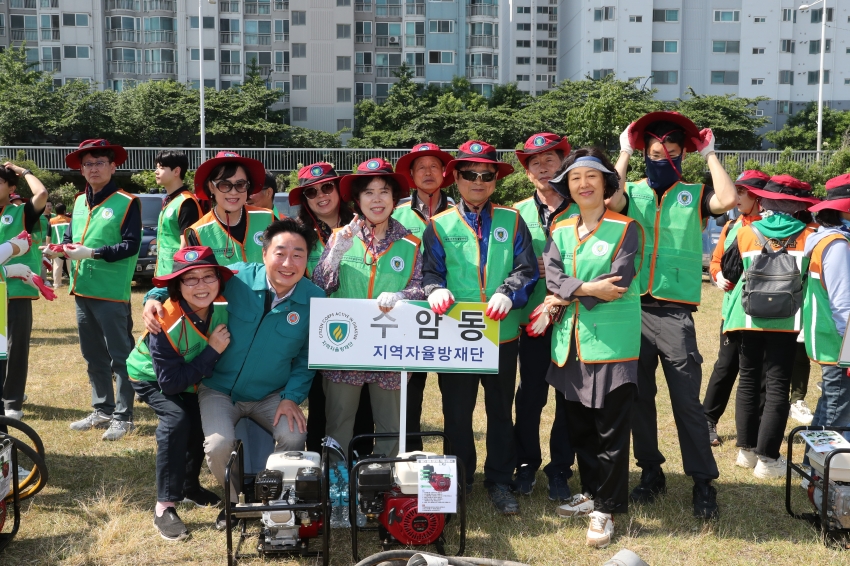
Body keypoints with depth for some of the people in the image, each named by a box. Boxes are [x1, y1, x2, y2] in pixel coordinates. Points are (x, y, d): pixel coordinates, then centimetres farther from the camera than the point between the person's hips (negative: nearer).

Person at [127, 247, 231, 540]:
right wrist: (213, 351, -37)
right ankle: (164, 507, -19)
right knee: (176, 419, -27)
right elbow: (170, 383, -36)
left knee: (202, 421, -8)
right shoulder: (165, 324, -38)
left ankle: (189, 486, 22)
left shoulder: (224, 307, -25)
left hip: (193, 376, 5)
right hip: (150, 377, -5)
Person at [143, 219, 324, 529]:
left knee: (294, 437, -24)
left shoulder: (315, 300, -12)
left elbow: (307, 357, -1)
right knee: (219, 445, -24)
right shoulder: (238, 278, -16)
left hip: (272, 394, 1)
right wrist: (154, 297, -15)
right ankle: (236, 500, 11)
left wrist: (292, 397, -11)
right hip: (220, 388, -1)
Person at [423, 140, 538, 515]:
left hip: (502, 332, 1)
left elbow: (527, 270, -2)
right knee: (456, 411, 8)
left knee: (500, 411, 10)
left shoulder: (511, 221, 6)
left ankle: (499, 482, 22)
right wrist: (437, 290, -25)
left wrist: (508, 294, -21)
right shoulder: (440, 225, 5)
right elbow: (430, 272, -2)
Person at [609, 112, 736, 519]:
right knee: (638, 396, 10)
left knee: (686, 400, -3)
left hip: (675, 312, -2)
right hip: (633, 309, 2)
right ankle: (651, 472, 24)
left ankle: (703, 482, 7)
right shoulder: (633, 193, 7)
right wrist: (624, 153, -4)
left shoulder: (694, 195, 6)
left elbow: (727, 200, -14)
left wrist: (710, 155, -3)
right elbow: (609, 199, -15)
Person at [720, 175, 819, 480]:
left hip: (750, 315, 2)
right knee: (777, 385, 1)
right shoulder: (808, 236, -4)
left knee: (748, 380, 14)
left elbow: (729, 271, 7)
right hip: (787, 319, -2)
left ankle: (746, 449, 19)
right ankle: (767, 457, 0)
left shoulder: (747, 233, -1)